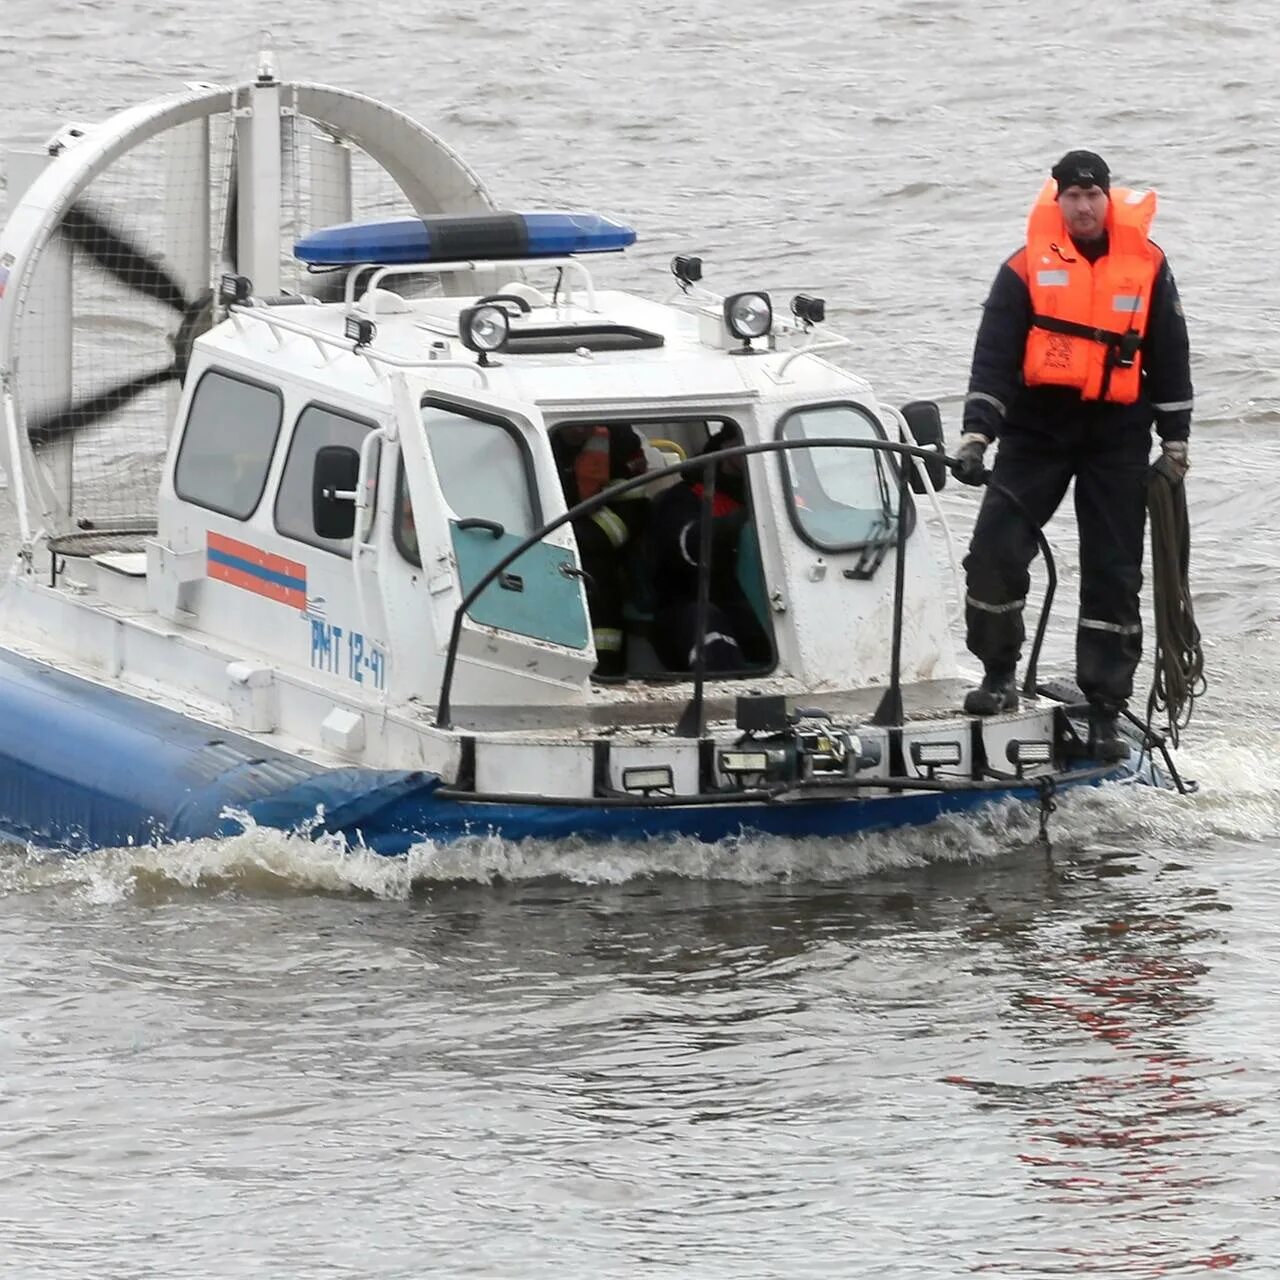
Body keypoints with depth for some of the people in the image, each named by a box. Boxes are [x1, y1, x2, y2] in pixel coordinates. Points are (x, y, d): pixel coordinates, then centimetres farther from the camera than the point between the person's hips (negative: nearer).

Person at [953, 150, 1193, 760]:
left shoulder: (1145, 265, 2)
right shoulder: (1027, 269, -3)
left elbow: (1170, 356, 8)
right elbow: (993, 356, -6)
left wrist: (1174, 444, 7)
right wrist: (976, 434, -17)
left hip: (1118, 437, 1)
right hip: (1036, 429, -1)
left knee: (1114, 575, 0)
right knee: (994, 551, -12)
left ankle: (1104, 713, 6)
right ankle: (999, 675, 8)